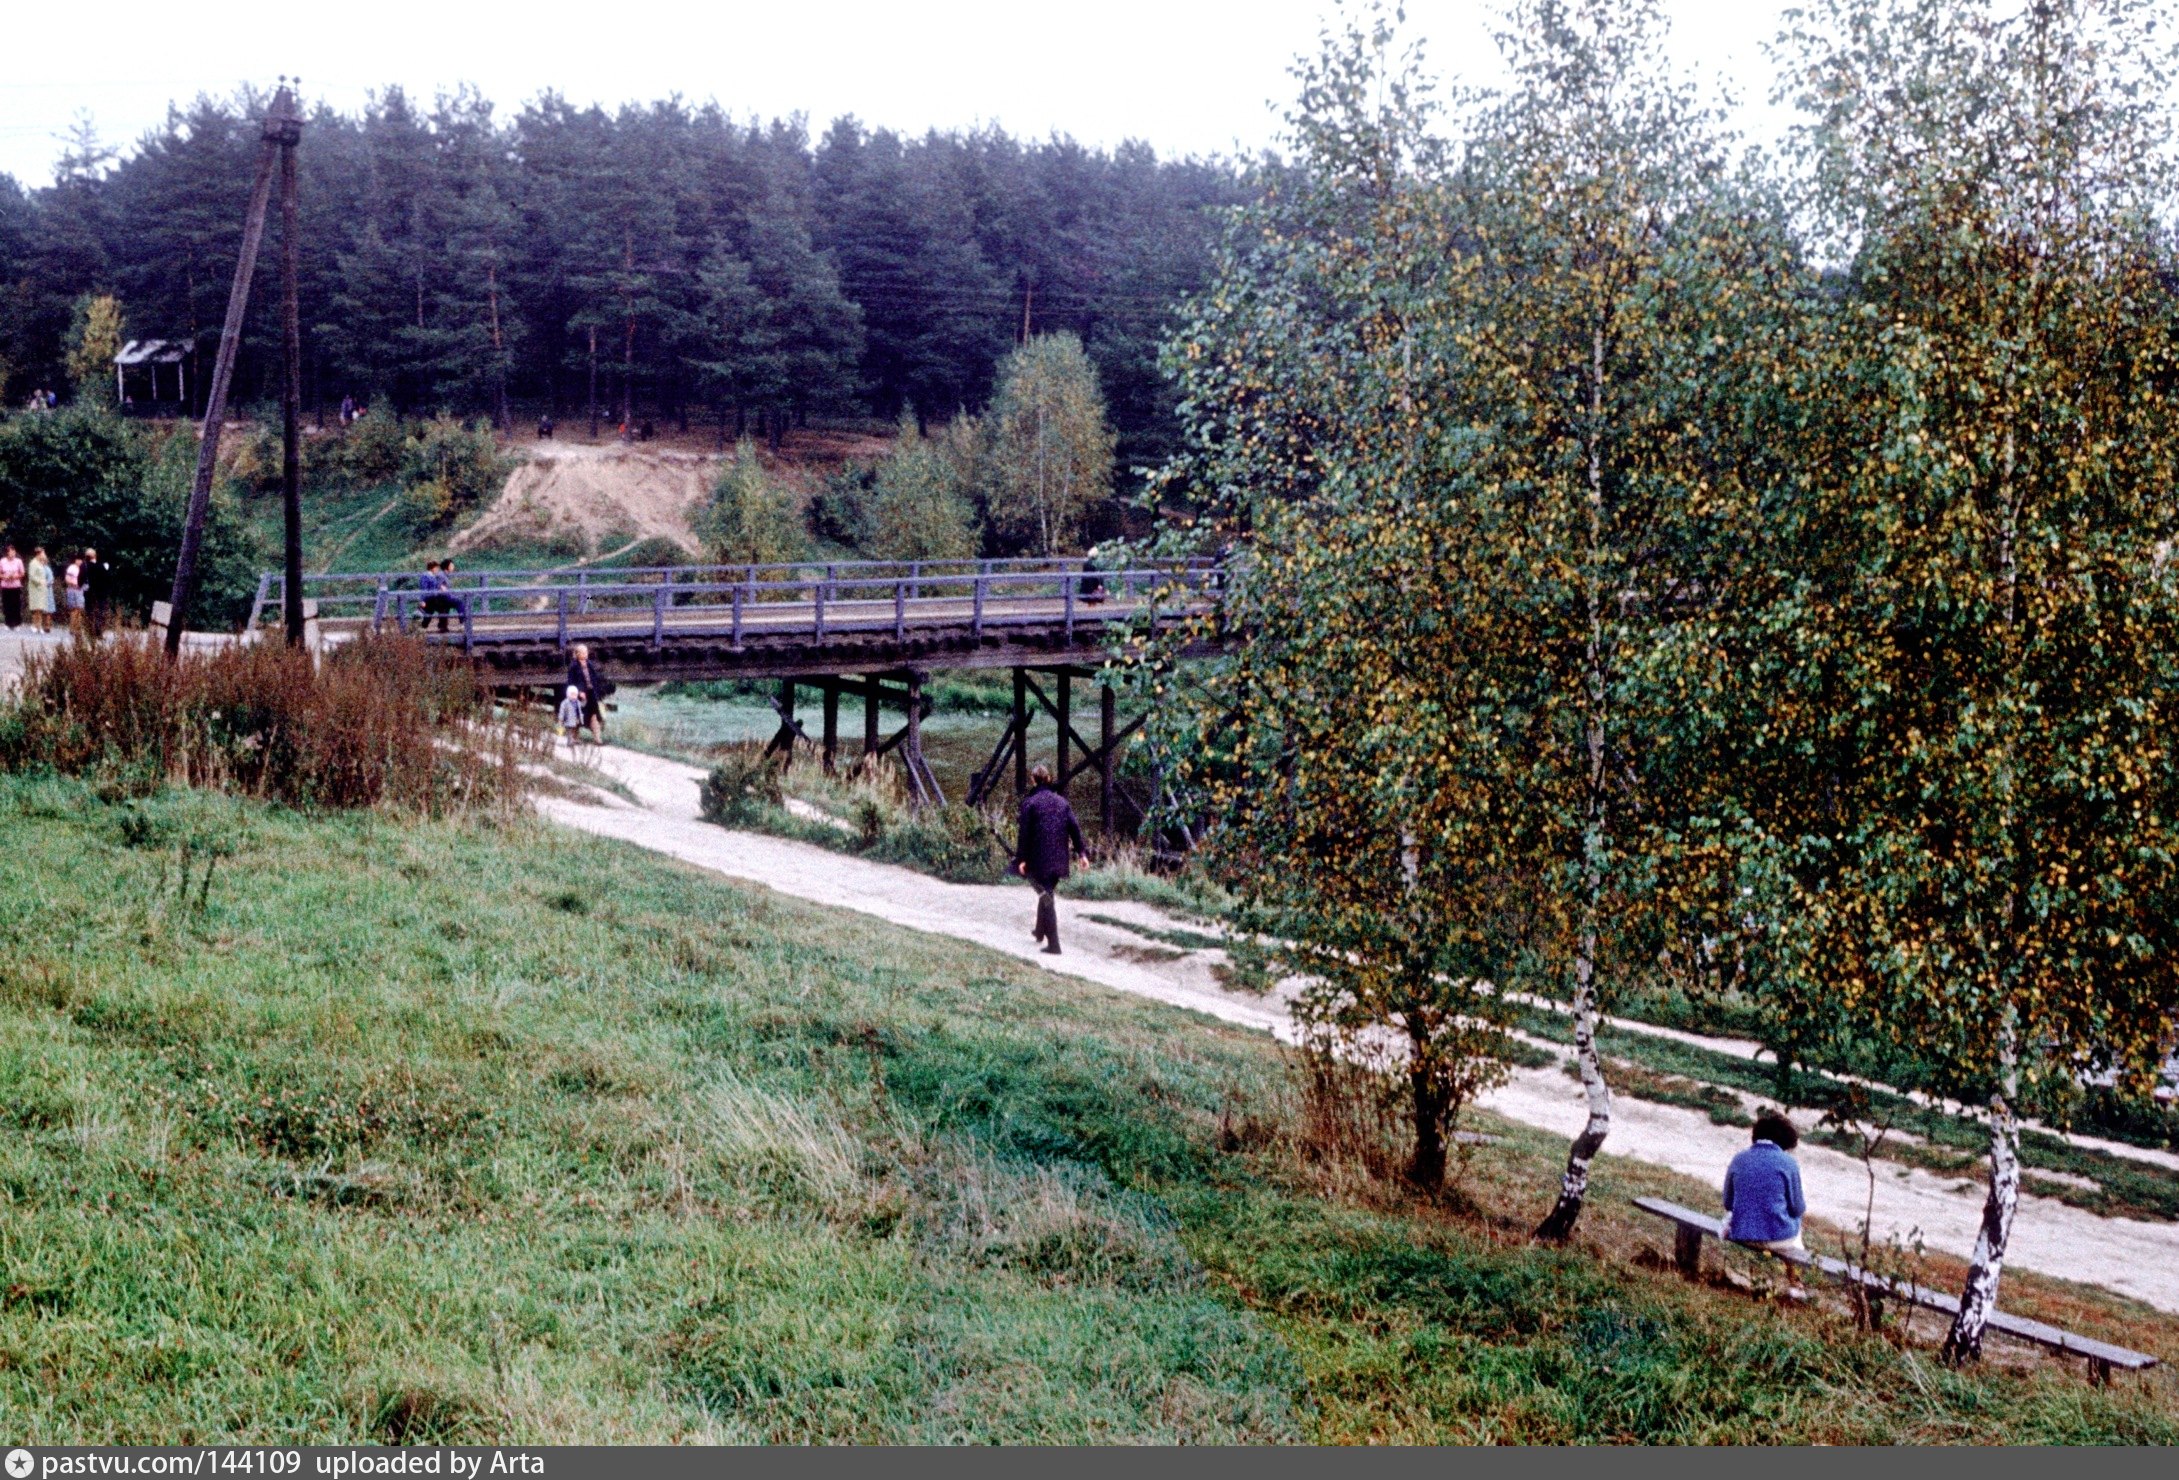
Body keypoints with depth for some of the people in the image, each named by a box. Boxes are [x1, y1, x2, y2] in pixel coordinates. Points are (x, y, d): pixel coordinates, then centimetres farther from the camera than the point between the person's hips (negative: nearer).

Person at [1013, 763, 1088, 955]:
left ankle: (1053, 944, -10)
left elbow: (1024, 833, -11)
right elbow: (1075, 828, 5)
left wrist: (1021, 858, -9)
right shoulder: (1061, 802, 9)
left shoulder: (1030, 802, -6)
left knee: (1046, 896, -4)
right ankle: (1041, 931, 39)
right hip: (1058, 859, 5)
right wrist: (1082, 851, 8)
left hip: (1039, 860, -5)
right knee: (1047, 893, 23)